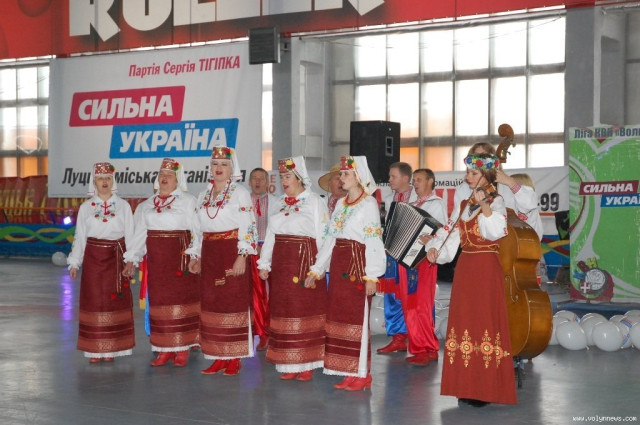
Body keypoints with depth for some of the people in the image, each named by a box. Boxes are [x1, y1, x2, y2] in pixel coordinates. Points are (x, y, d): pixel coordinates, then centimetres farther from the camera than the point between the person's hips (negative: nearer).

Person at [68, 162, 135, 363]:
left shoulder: (123, 205, 4)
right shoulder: (86, 207, 7)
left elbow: (130, 235, 4)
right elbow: (80, 236, 7)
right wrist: (74, 263, 3)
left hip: (117, 258, -1)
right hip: (93, 258, 1)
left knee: (115, 301, 0)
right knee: (94, 300, 0)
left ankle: (111, 349, 7)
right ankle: (95, 350, 5)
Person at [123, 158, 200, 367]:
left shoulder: (188, 201, -1)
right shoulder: (148, 205, 15)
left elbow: (197, 230, -8)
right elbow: (140, 233, 15)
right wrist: (131, 259, 10)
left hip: (180, 256, -5)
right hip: (156, 259, 5)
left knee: (181, 298, -3)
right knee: (159, 301, 5)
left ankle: (182, 349, 4)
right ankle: (165, 350, 11)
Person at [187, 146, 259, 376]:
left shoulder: (240, 193, -3)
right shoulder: (204, 196, 15)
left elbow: (247, 227, -10)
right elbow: (199, 229, 18)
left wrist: (242, 256, -18)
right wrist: (195, 256, 11)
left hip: (232, 252, -6)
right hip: (209, 255, 6)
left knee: (234, 302, -4)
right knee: (212, 303, 5)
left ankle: (235, 358, 2)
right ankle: (219, 357, 12)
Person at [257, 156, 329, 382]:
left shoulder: (314, 201, -3)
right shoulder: (279, 203, 15)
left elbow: (323, 235, -7)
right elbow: (270, 235, 14)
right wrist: (264, 263, 6)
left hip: (305, 261, -6)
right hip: (281, 264, 6)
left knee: (306, 310, -3)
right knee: (284, 311, 6)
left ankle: (306, 365, 4)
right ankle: (289, 364, 13)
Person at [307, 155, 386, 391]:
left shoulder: (368, 203, -7)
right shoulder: (341, 203, 15)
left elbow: (374, 241, -13)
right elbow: (331, 238, 17)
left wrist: (372, 275, -19)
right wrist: (316, 269, 13)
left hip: (358, 265, -8)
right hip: (338, 264, 8)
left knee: (358, 318, -4)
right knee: (340, 317, 8)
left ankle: (362, 373, 4)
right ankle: (349, 372, 15)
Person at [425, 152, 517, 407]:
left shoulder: (496, 202, -3)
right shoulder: (463, 206, 16)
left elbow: (496, 231, -21)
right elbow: (448, 233, 12)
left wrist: (483, 203, -23)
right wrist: (433, 248, -5)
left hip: (487, 270, -6)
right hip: (464, 270, 7)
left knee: (485, 323, -7)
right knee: (464, 322, 6)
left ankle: (486, 389, -3)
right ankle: (467, 387, 13)